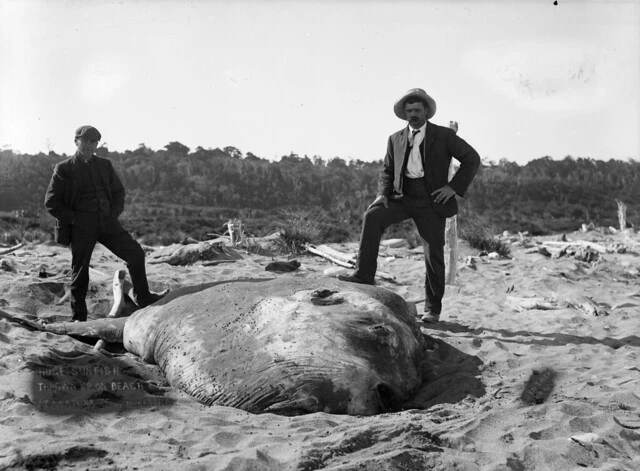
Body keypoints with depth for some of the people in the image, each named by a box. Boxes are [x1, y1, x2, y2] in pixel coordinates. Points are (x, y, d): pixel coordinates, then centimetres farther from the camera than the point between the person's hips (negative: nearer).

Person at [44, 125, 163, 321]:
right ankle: (78, 317, 14)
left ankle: (142, 298, 12)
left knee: (135, 253, -3)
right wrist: (73, 219, -8)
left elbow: (119, 192, 21)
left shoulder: (105, 165, 12)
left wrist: (113, 214, 5)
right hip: (81, 225, -4)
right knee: (80, 270, 2)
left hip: (106, 222, 4)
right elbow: (51, 202, 0)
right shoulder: (64, 169, 0)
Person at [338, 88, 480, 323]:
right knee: (372, 216, -25)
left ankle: (433, 308, 14)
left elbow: (472, 158, 1)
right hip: (402, 196, 3)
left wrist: (454, 187, -9)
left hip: (431, 199, -3)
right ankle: (364, 274, -23)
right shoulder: (395, 139, 14)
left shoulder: (444, 135, 2)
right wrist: (383, 193, 0)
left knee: (434, 255, -2)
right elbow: (386, 171, 19)